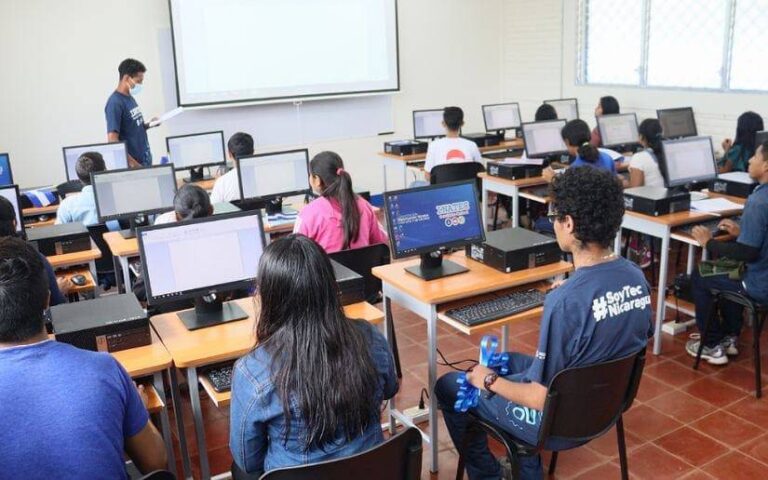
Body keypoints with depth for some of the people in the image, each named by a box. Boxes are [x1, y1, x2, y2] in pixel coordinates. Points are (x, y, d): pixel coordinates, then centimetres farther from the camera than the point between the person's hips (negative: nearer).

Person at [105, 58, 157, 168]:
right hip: (132, 166, -8)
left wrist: (148, 125, 4)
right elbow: (112, 139, -20)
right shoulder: (115, 103, -15)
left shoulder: (130, 98, 10)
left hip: (145, 161, 8)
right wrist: (132, 163, -23)